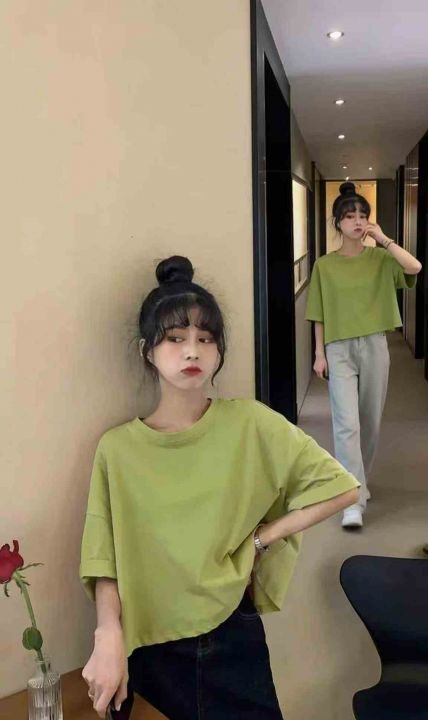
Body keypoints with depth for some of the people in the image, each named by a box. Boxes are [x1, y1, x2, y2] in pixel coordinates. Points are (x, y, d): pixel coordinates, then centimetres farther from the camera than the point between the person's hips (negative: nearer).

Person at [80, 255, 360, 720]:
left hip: (235, 639, 0)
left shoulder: (249, 423, -10)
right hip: (151, 649, 0)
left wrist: (258, 541, -9)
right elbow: (106, 560, -6)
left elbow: (341, 489, -7)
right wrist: (108, 640, -19)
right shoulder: (118, 448, -8)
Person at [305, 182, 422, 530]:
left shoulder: (380, 259, 2)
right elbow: (320, 315, 3)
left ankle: (359, 483, 33)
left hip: (375, 347, 2)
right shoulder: (325, 265, 1)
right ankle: (354, 500, -9)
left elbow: (415, 268, -18)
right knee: (347, 423, -10)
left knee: (370, 421, 12)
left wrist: (383, 239, -15)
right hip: (339, 349, -2)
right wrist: (320, 354, -2)